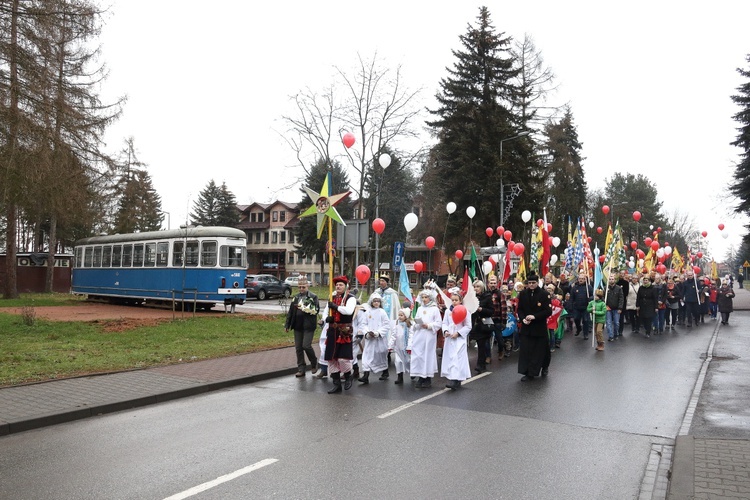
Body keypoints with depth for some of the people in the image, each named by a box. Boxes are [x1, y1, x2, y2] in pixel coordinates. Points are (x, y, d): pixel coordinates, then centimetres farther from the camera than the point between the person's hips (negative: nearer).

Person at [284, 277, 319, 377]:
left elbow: (316, 310, -10)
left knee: (306, 346, -11)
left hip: (308, 326, -5)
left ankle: (314, 363, 16)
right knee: (298, 348, 6)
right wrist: (287, 325, 12)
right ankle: (301, 369, 15)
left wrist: (304, 308, -17)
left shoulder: (313, 297, -2)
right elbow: (291, 311, 14)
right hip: (298, 326, 5)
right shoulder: (296, 297, 13)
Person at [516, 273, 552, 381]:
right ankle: (528, 373, 7)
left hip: (540, 327, -3)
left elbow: (548, 311, -12)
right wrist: (523, 319, -10)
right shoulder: (523, 293, 2)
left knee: (540, 350, 9)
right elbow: (520, 309, 9)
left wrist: (534, 317, -21)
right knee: (525, 350, -1)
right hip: (526, 327, 3)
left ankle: (545, 367, 35)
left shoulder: (544, 294, -10)